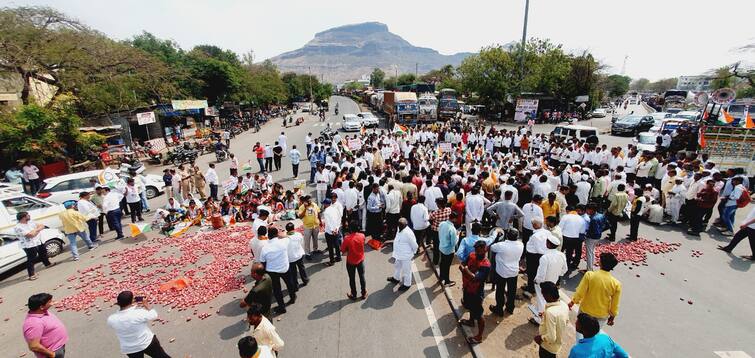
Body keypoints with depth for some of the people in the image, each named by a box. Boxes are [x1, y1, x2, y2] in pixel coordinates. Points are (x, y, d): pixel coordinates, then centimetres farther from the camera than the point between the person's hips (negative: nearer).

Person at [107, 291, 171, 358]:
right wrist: (146, 305, 2)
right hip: (147, 342, -4)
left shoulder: (111, 319, -18)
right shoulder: (139, 312, -29)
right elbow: (154, 315, -10)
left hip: (129, 349, 4)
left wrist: (132, 307, -2)